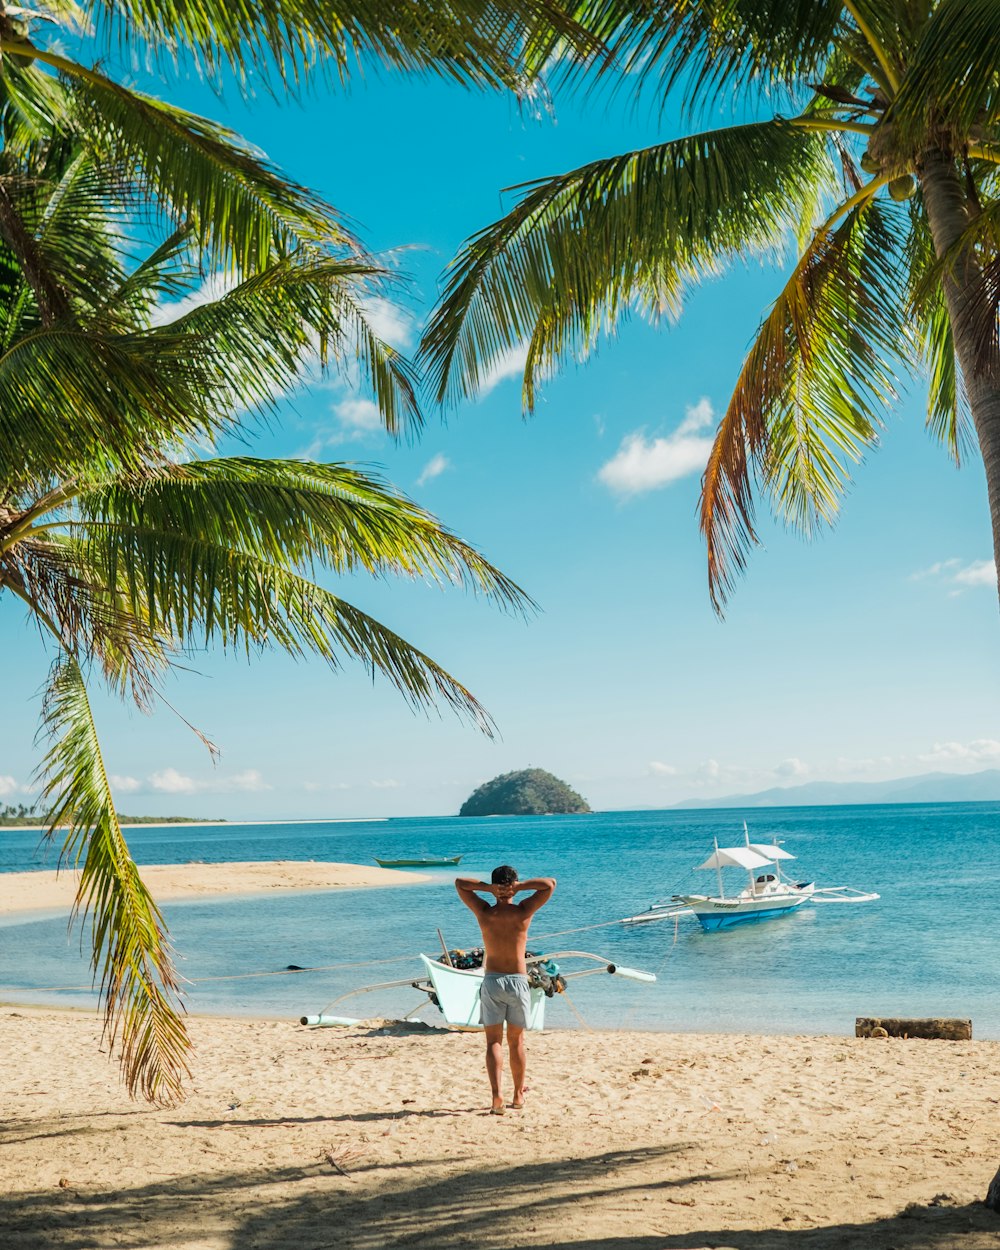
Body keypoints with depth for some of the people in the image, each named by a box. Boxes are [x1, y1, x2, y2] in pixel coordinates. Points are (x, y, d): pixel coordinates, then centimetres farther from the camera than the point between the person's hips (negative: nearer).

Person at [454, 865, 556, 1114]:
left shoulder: (484, 913, -4)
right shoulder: (523, 912, -6)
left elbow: (460, 883, 6)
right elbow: (550, 884, -1)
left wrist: (488, 888, -6)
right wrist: (519, 887, -9)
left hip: (491, 982, 0)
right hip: (518, 981, 0)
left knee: (494, 1042, 3)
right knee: (516, 1042, 14)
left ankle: (497, 1095, -13)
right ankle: (518, 1095, 24)